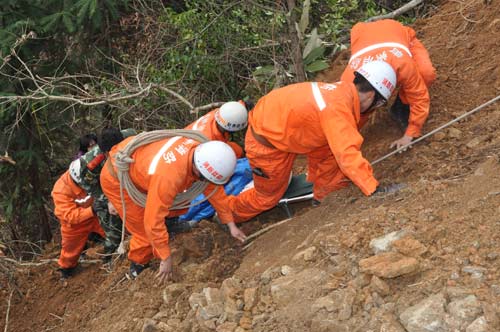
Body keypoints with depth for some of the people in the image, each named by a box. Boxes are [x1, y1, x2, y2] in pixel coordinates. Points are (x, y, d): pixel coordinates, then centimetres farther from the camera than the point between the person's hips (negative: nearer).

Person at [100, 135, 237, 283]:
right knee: (145, 231, -6)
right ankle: (138, 264, 22)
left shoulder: (200, 149, -22)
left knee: (181, 207, 6)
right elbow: (153, 222, -34)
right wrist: (166, 258, -24)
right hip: (117, 179, -7)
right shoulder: (168, 177, -43)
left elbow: (212, 187, -5)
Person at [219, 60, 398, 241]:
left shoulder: (343, 89, -6)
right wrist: (374, 189, -39)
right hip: (266, 142, -8)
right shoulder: (338, 108, -33)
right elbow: (347, 155, -40)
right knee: (269, 196, 13)